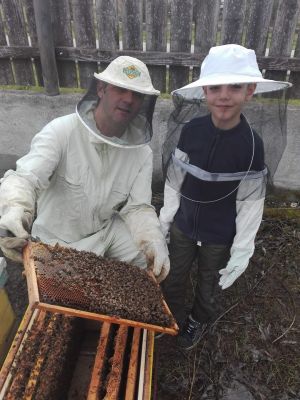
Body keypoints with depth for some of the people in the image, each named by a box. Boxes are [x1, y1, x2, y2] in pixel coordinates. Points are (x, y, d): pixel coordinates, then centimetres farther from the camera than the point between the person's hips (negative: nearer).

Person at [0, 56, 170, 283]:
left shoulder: (142, 153, -9)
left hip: (108, 230, 4)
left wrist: (154, 241, -31)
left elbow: (137, 207, -12)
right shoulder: (61, 132, -23)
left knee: (154, 262, 1)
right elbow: (25, 177, -32)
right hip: (58, 240, -3)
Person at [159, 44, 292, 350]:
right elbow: (175, 180, -3)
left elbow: (250, 202, -11)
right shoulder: (191, 130, -12)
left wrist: (242, 251, -8)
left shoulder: (251, 144, -18)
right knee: (171, 283, 20)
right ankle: (174, 321, 51)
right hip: (182, 227, 2)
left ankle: (198, 322, 55)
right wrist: (165, 217, 5)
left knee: (208, 289, 21)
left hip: (219, 237, -2)